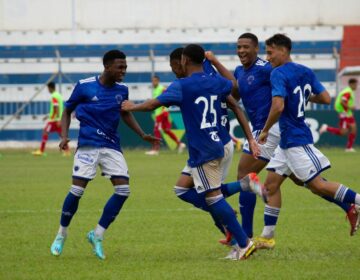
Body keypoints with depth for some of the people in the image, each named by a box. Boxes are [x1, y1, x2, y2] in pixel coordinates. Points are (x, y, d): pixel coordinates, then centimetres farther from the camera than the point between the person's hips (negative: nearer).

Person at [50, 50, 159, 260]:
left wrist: (143, 135, 14)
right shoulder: (84, 86, -7)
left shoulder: (122, 89, 4)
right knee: (77, 190, -11)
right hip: (88, 145, -4)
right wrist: (64, 136, -7)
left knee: (123, 190, -9)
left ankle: (97, 235, 3)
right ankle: (62, 235, 12)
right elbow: (68, 111, 6)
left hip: (112, 146, 4)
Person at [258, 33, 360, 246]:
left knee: (317, 185, -7)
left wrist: (265, 131, -14)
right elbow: (326, 99, 8)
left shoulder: (279, 74, -15)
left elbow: (278, 107, -27)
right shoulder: (306, 72, 9)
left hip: (296, 140, -10)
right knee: (271, 184, 9)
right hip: (286, 141, 10)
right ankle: (268, 235, 10)